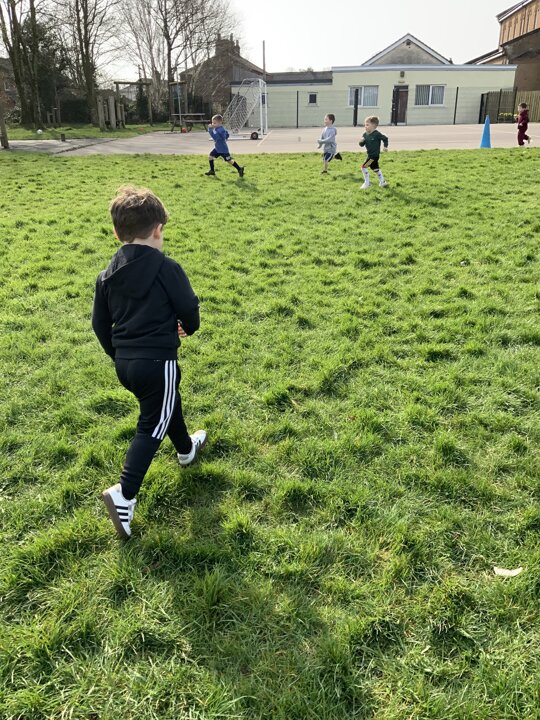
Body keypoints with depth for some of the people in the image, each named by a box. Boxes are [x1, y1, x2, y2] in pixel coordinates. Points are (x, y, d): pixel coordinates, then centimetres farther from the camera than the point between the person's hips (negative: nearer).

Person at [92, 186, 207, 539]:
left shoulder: (108, 274, 6)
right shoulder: (167, 268, -12)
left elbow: (100, 323, 11)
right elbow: (189, 309, -9)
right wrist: (189, 328, 14)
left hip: (125, 363, 7)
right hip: (157, 361, -7)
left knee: (168, 403, 28)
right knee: (152, 426, 2)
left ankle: (186, 449, 51)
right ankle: (125, 494, -6)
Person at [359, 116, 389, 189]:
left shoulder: (377, 134, -16)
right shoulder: (365, 134, 2)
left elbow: (385, 138, -5)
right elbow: (361, 144, 3)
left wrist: (385, 146, -11)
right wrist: (361, 142, -18)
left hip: (374, 155, -8)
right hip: (370, 155, 8)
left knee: (364, 166, -13)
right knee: (375, 169, 19)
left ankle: (367, 182, -3)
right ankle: (382, 182, 32)